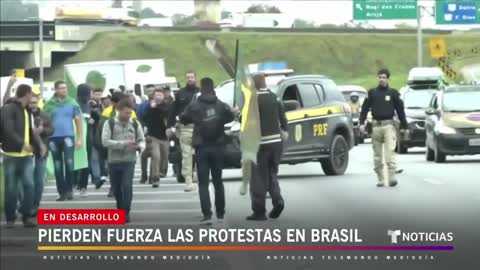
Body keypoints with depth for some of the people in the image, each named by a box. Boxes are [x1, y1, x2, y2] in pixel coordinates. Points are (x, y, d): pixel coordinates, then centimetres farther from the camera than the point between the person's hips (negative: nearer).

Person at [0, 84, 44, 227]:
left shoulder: (26, 110, 17)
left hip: (26, 155, 6)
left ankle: (27, 216, 4)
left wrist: (39, 144, 8)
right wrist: (22, 143, -29)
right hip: (12, 154, -6)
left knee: (29, 185, -2)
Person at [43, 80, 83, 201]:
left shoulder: (72, 103, 2)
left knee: (69, 162, -17)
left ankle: (69, 189, -2)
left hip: (68, 136, -2)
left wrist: (80, 138, -2)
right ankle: (62, 192, 12)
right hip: (54, 138, 2)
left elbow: (78, 120, 4)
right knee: (58, 166, 6)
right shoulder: (49, 104, 4)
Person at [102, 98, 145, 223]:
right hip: (114, 161, 0)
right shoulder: (109, 123, -3)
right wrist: (124, 144, -21)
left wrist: (140, 146, -16)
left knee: (127, 186, -15)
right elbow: (105, 141, -14)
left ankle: (126, 213, -9)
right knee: (116, 188, 10)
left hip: (129, 161, 0)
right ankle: (120, 210, 31)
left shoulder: (135, 124, 4)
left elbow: (142, 140, 10)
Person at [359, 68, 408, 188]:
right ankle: (380, 179, 11)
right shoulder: (372, 93, 9)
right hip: (376, 125, 2)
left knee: (390, 151, -15)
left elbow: (400, 110, 8)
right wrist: (362, 123, -3)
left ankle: (392, 177, -19)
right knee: (377, 154, 5)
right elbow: (365, 108, 8)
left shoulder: (393, 93, 6)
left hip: (389, 125, -2)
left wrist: (403, 126, 6)